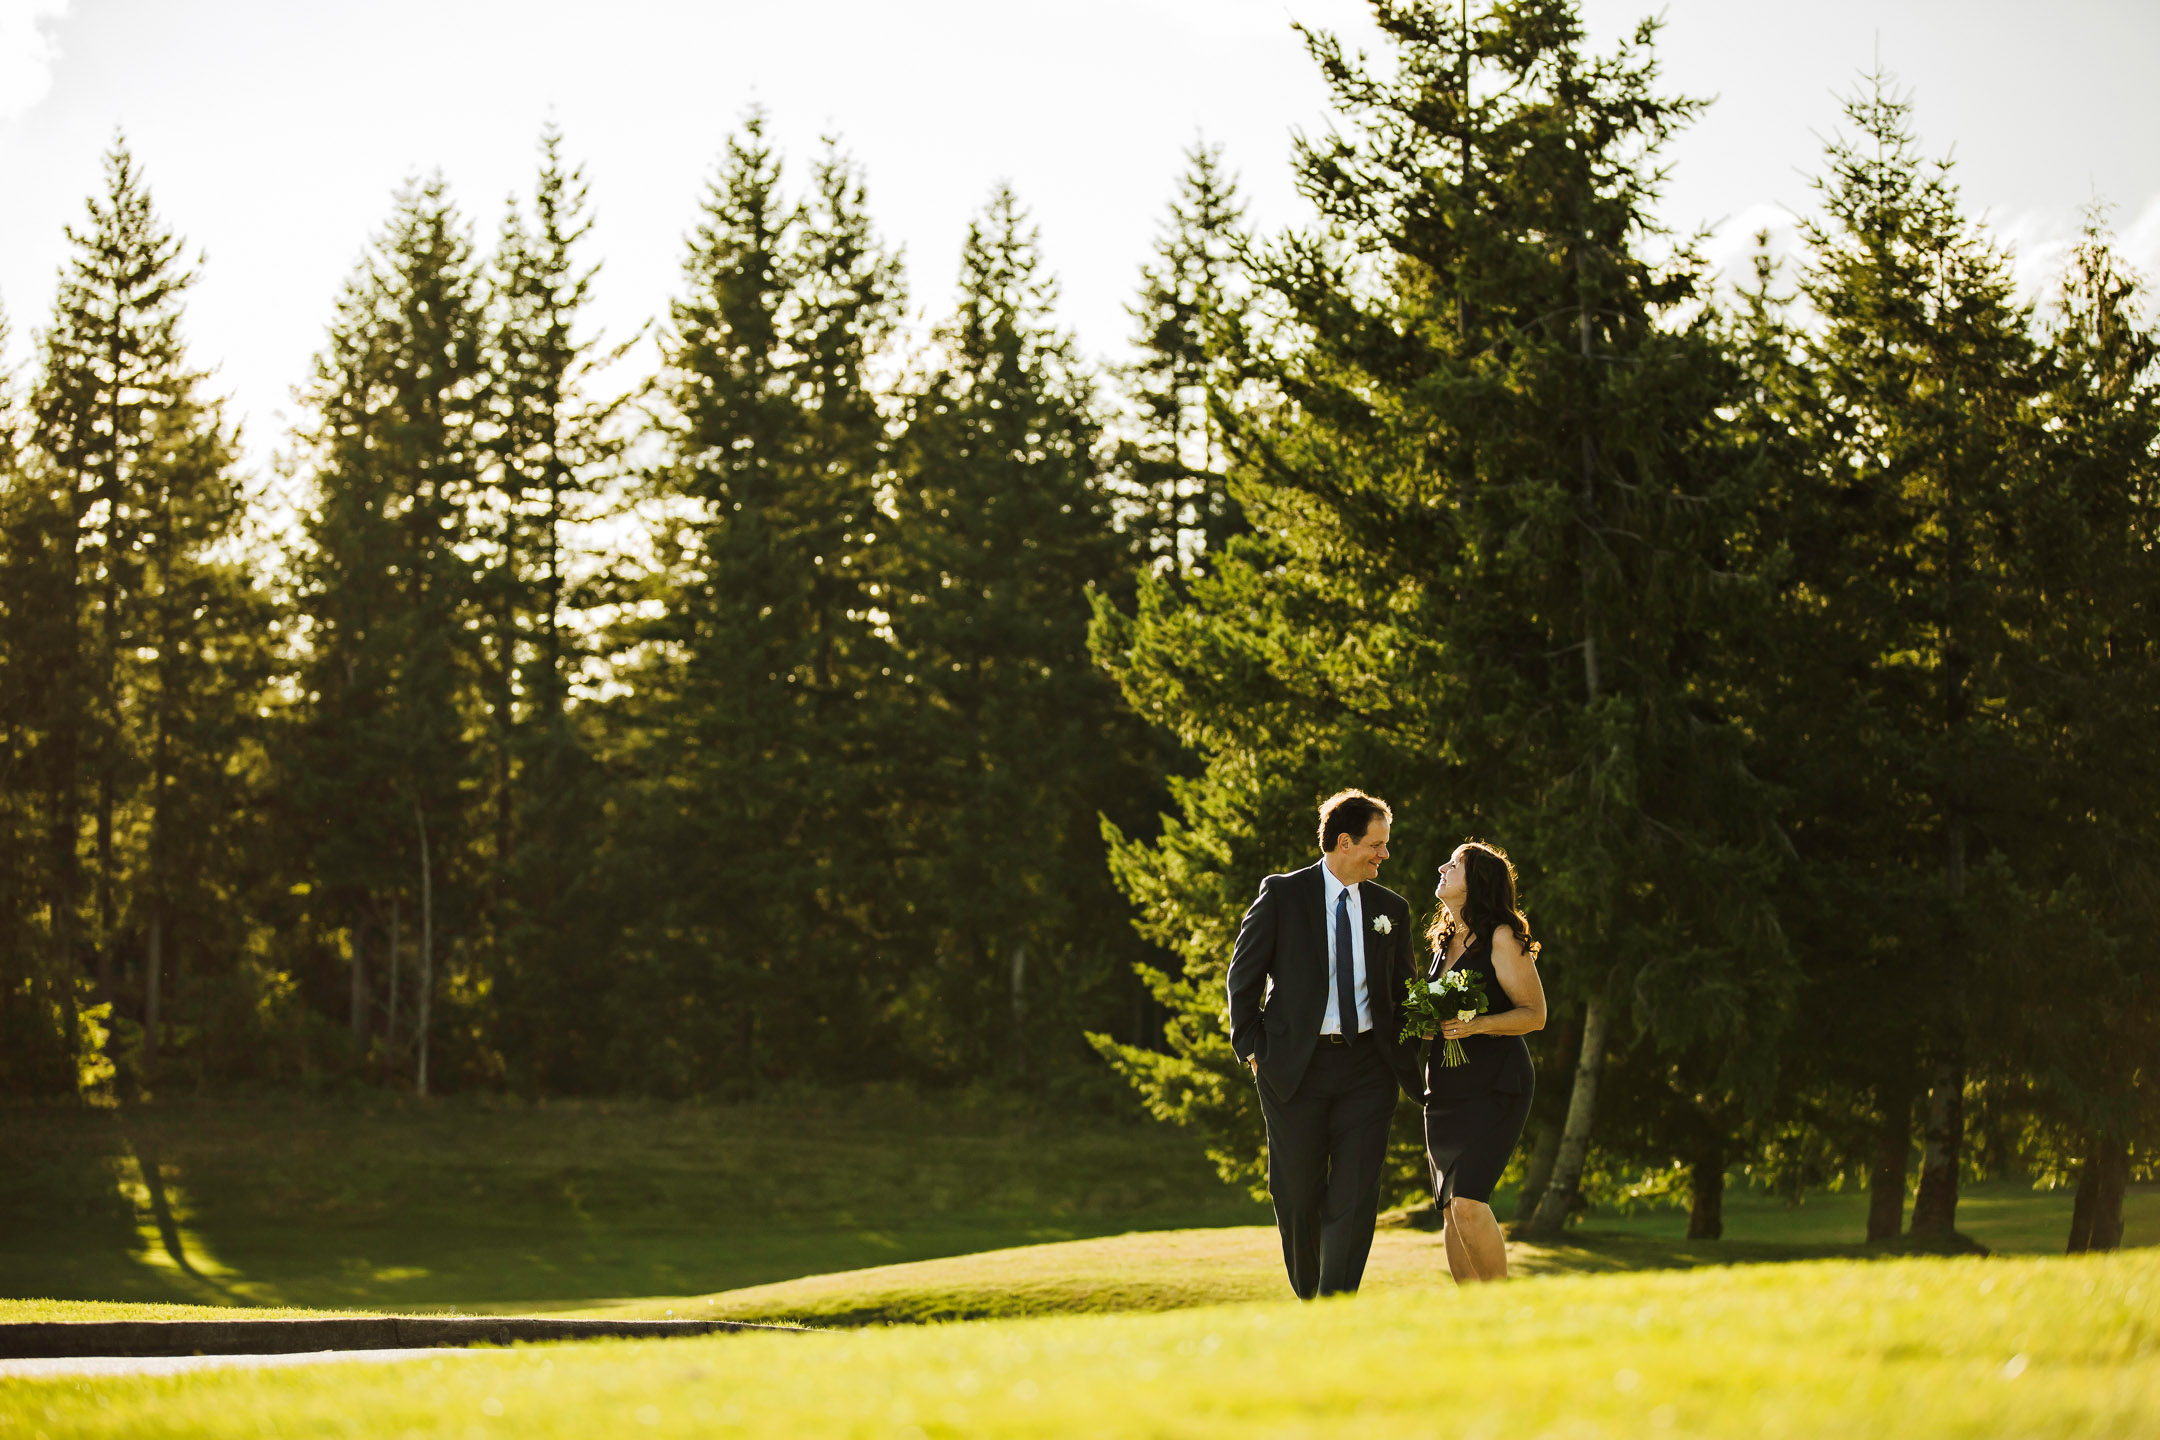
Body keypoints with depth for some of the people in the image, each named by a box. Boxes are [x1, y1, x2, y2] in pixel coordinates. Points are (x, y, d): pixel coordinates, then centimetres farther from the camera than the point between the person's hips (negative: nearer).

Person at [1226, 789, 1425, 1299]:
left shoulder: (1390, 909, 10)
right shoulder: (1282, 895, -1)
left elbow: (1404, 994, 16)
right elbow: (1243, 975, 3)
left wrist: (1405, 1065, 2)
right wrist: (1252, 1048, -4)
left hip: (1366, 1066, 2)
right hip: (1296, 1066, -2)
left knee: (1356, 1195, -7)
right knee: (1298, 1195, 5)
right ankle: (1307, 1301, 24)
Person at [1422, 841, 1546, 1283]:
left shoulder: (1502, 938, -6)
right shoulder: (1446, 941, 17)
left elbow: (1535, 1014, -8)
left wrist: (1476, 1025, -22)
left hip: (1494, 1089, -8)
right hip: (1445, 1093, 8)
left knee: (1468, 1203, -19)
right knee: (1451, 1212, 5)